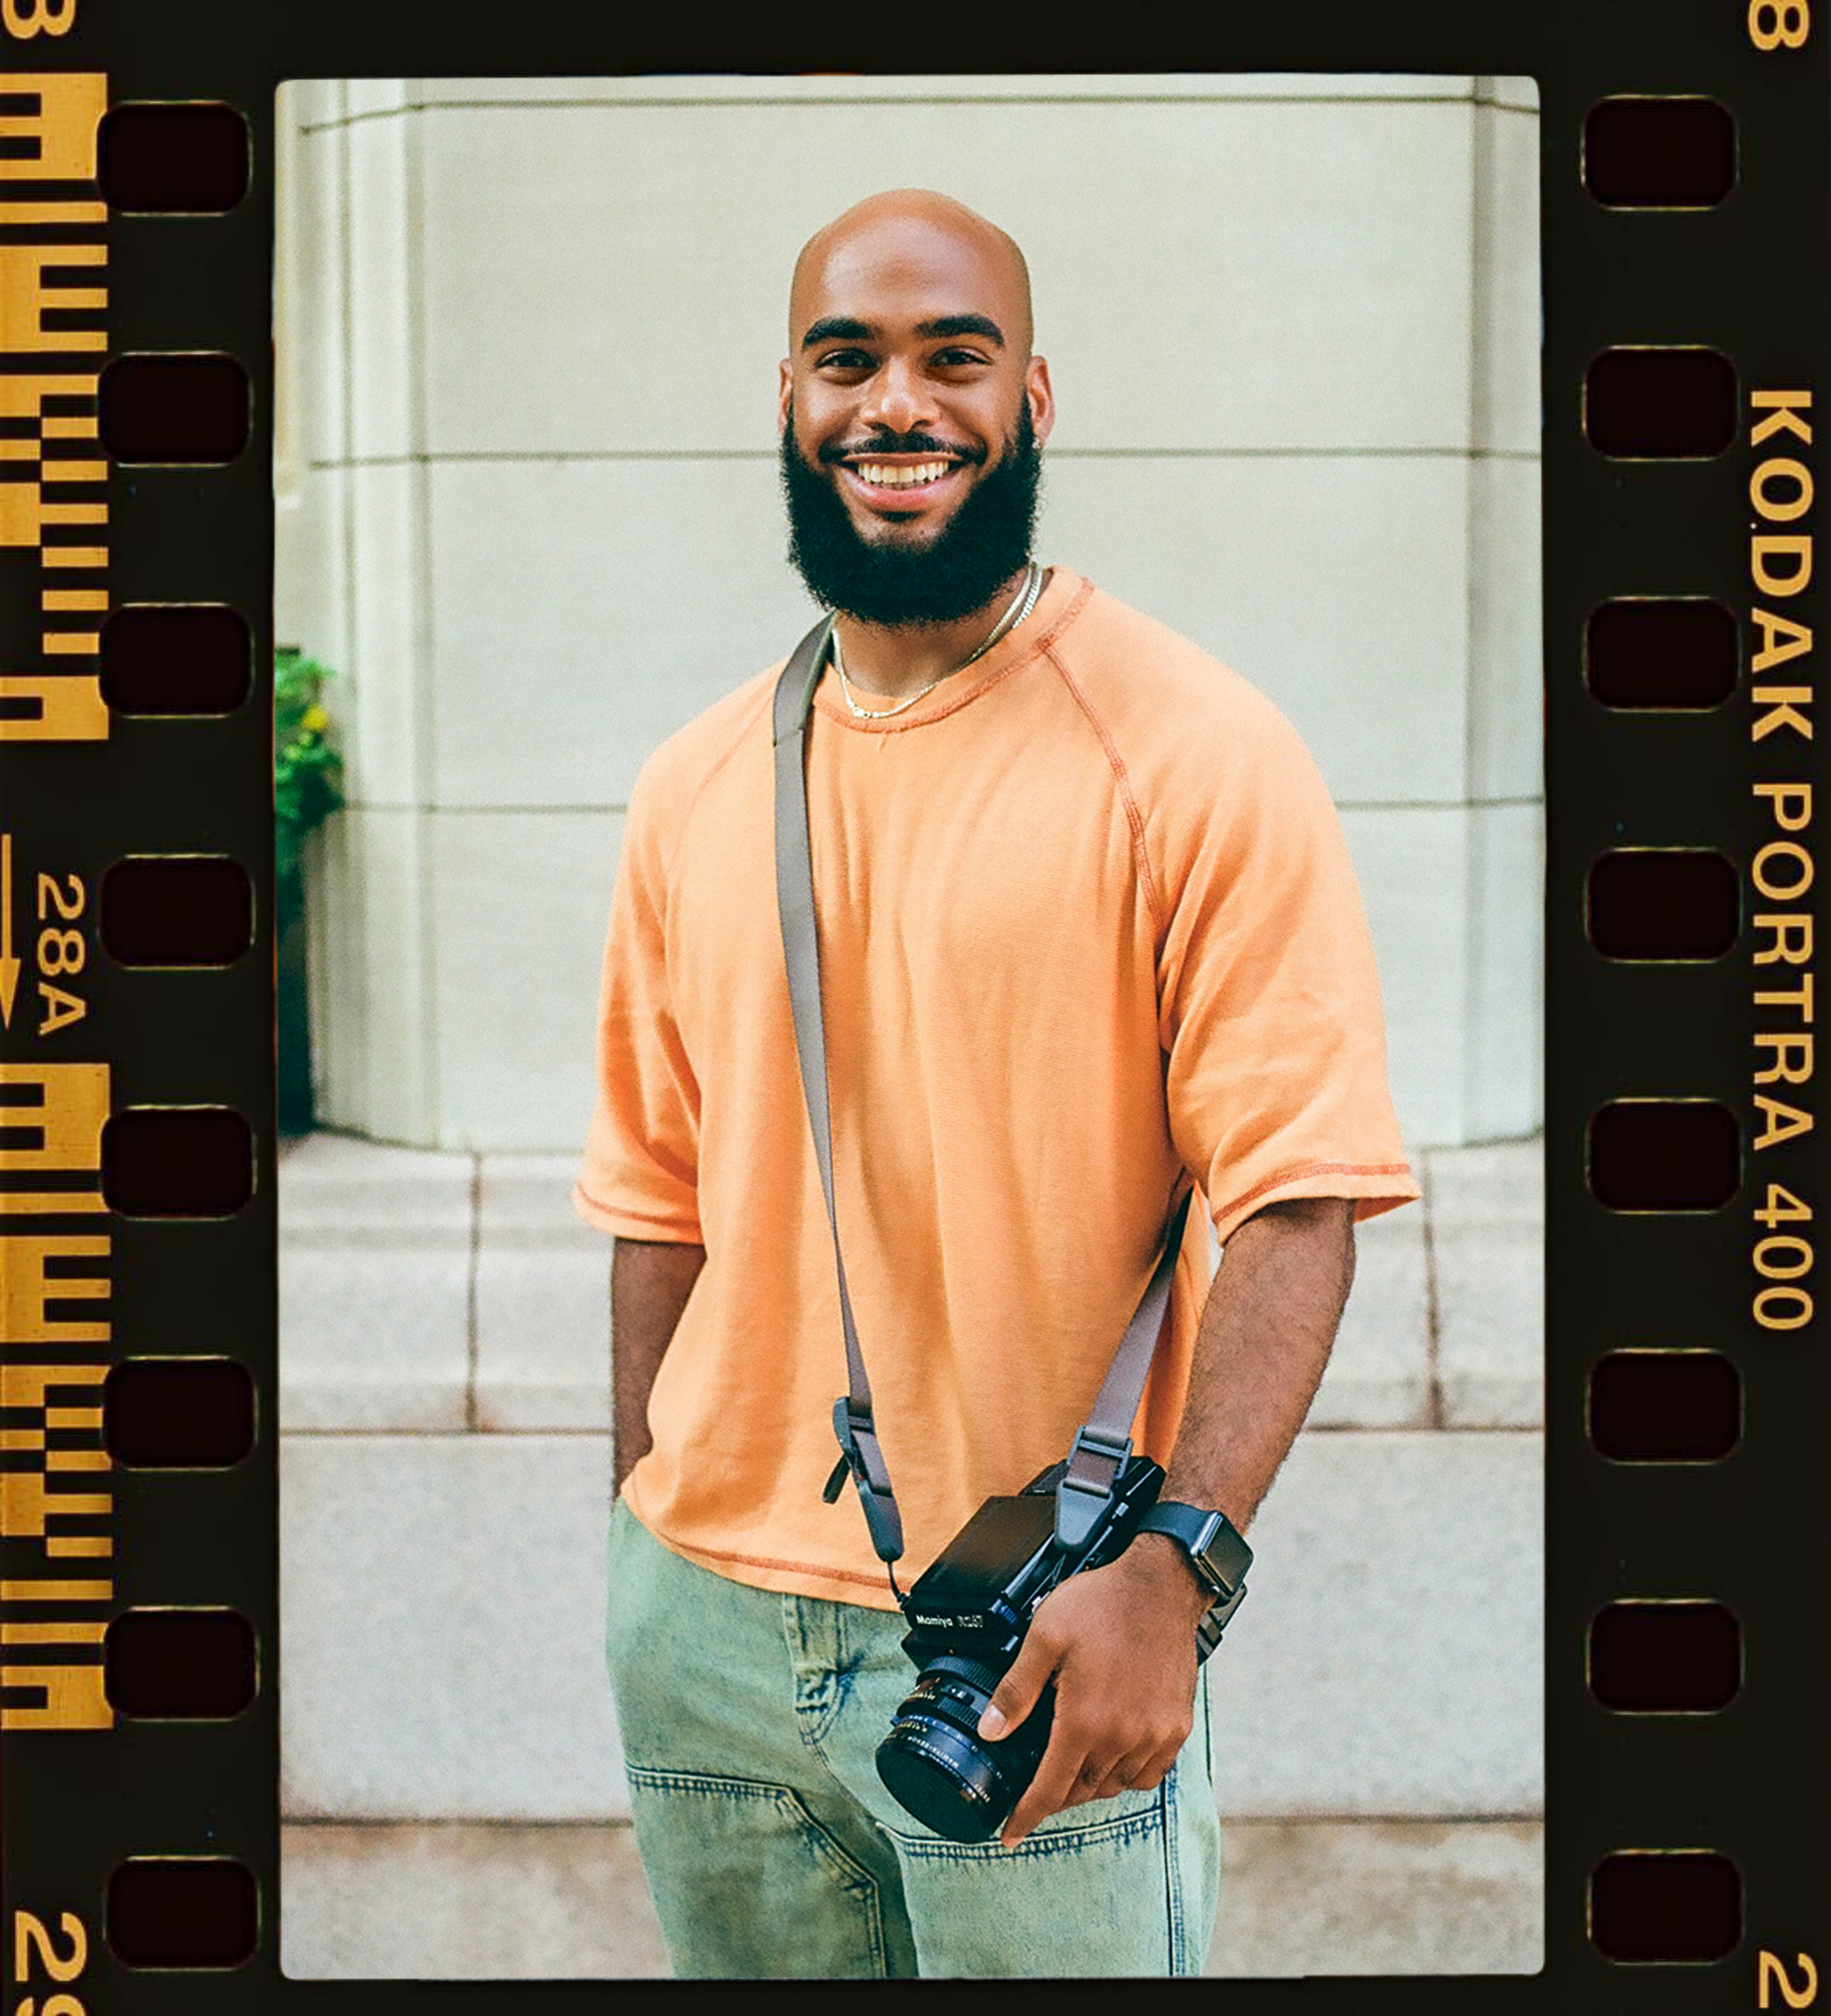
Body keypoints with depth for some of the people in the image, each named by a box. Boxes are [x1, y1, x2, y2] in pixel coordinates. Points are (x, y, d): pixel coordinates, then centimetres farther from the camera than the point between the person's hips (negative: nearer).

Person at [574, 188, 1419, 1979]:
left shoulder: (1194, 757, -9)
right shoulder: (693, 790, 7)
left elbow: (1297, 1199, -14)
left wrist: (1172, 1569, -23)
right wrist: (647, 1531, 11)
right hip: (703, 1625, 5)